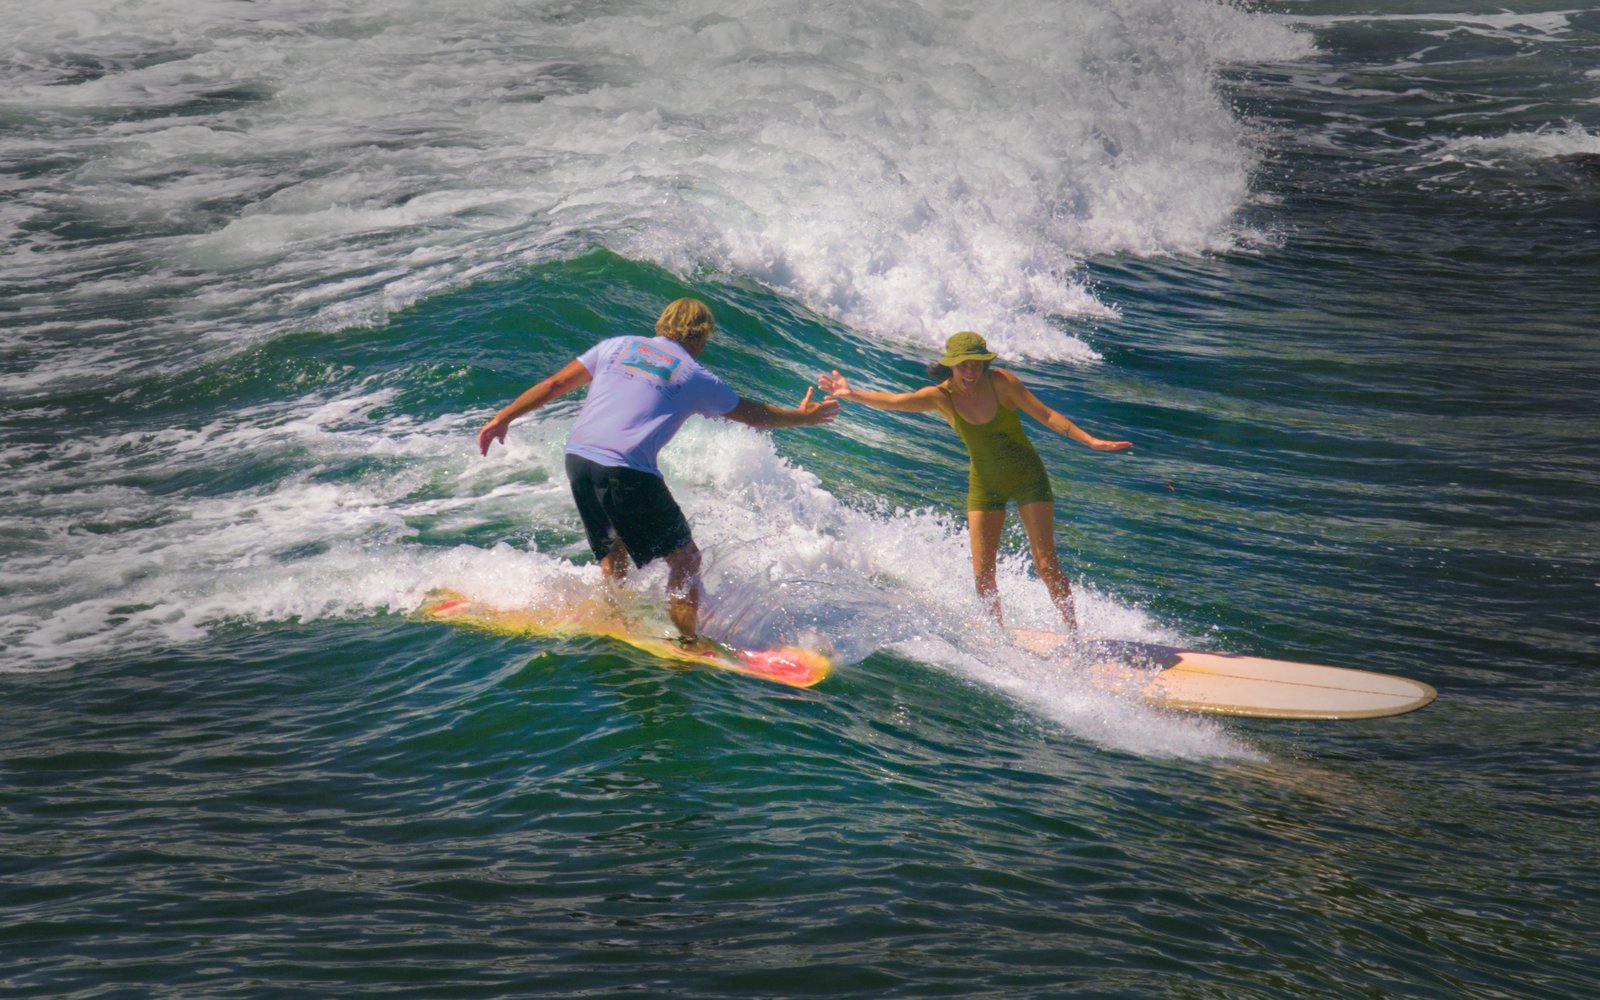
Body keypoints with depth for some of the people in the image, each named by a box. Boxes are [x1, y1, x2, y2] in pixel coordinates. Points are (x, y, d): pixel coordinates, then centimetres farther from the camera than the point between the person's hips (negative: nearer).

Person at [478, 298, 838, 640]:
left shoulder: (618, 346, 18)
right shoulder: (696, 378, 9)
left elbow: (555, 384, 15)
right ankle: (687, 644, -1)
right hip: (627, 471, -6)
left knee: (614, 551, 26)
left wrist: (504, 417, 22)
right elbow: (754, 414, 20)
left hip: (577, 458, 6)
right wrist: (803, 416, 37)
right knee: (684, 558, 5)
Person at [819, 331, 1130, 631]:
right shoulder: (941, 396, -11)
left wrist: (1090, 440, -17)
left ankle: (1074, 632, 5)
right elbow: (895, 401, -23)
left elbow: (1045, 415, -11)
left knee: (1046, 563, -7)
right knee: (983, 574, 0)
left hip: (1028, 477, -2)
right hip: (984, 485, 2)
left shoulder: (1000, 381, -15)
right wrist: (853, 394, -36)